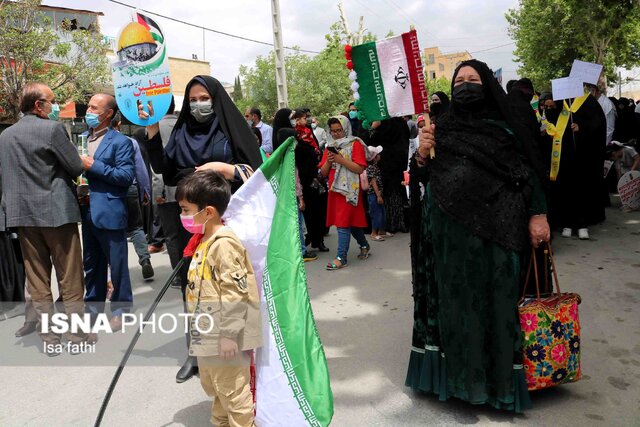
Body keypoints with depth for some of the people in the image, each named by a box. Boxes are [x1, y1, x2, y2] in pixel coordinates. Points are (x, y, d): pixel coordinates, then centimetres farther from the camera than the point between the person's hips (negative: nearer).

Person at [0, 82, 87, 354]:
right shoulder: (52, 128, -8)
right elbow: (76, 168, -7)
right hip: (56, 211, -5)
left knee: (37, 282, 9)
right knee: (70, 280, 3)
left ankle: (49, 339, 15)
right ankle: (78, 335, 10)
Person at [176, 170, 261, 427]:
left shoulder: (224, 244, -22)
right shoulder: (205, 241, 9)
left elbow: (234, 293, -25)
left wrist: (229, 335, -23)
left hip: (224, 336, -11)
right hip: (206, 334, 11)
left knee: (232, 392, 4)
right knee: (212, 385, 26)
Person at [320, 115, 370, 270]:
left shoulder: (355, 144, -5)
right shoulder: (330, 146, 14)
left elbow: (359, 168, -16)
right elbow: (323, 172, 11)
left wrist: (340, 159, -19)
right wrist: (328, 161, -8)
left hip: (349, 189, -6)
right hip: (334, 189, 6)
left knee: (343, 223, -9)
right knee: (351, 221, 14)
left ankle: (341, 258, -6)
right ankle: (364, 245, 33)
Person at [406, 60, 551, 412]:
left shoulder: (504, 126, 4)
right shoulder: (442, 126, 9)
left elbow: (529, 171, 3)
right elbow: (424, 176, 7)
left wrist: (538, 215, -4)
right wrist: (422, 153, -12)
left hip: (493, 228, -1)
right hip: (450, 229, 2)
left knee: (495, 298, 6)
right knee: (455, 298, 8)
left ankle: (497, 373, 22)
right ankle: (459, 369, 23)